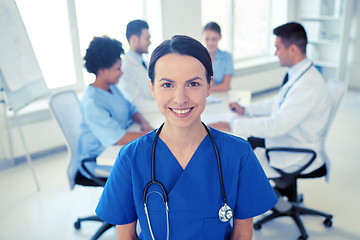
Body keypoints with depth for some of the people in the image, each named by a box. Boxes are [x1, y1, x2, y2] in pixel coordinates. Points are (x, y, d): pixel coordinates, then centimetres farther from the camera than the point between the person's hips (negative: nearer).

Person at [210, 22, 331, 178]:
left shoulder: (309, 85, -29)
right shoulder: (296, 74, 2)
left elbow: (277, 125, -32)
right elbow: (277, 103, 16)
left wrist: (232, 126, -30)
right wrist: (245, 110, 9)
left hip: (295, 158, -9)